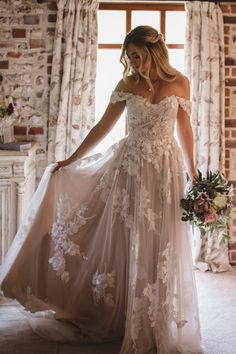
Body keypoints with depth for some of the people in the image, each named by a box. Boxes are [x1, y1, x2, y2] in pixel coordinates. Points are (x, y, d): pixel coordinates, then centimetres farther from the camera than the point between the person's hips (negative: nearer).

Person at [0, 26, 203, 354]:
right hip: (130, 168, 0)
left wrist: (193, 173, 7)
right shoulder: (127, 85, 1)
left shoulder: (180, 82, 1)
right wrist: (70, 161, 7)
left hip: (167, 169, 0)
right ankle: (125, 321, 24)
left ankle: (159, 326, 24)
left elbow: (184, 129, 7)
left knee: (162, 249, 5)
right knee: (127, 246, 5)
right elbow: (103, 127, 6)